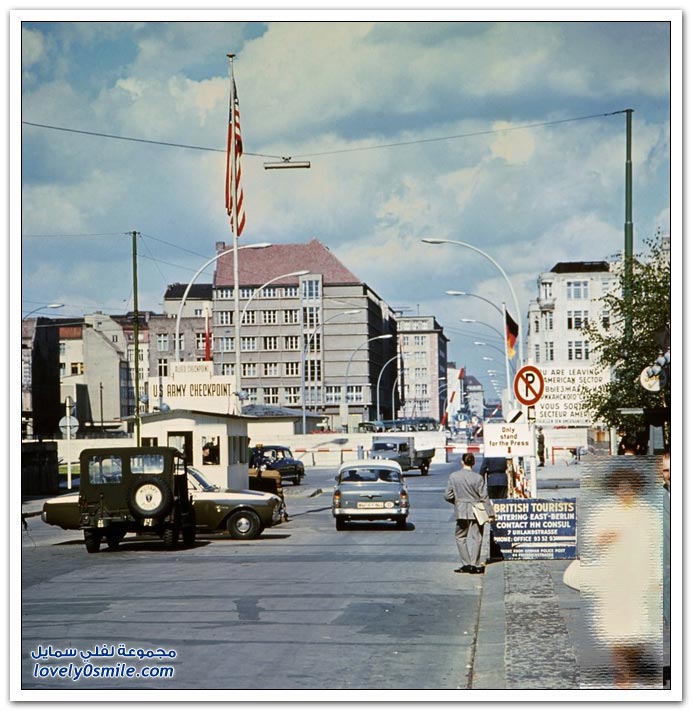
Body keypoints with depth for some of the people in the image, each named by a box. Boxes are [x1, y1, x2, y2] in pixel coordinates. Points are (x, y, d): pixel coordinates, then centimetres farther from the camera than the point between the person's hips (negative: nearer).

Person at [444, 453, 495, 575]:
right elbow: (484, 497, -7)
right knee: (475, 537, 4)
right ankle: (474, 565, 2)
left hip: (461, 511, 1)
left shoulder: (453, 476, -4)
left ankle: (466, 563, 9)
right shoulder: (478, 478, -9)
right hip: (477, 512, -1)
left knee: (460, 537, 15)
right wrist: (490, 513, 0)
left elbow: (448, 496, 1)